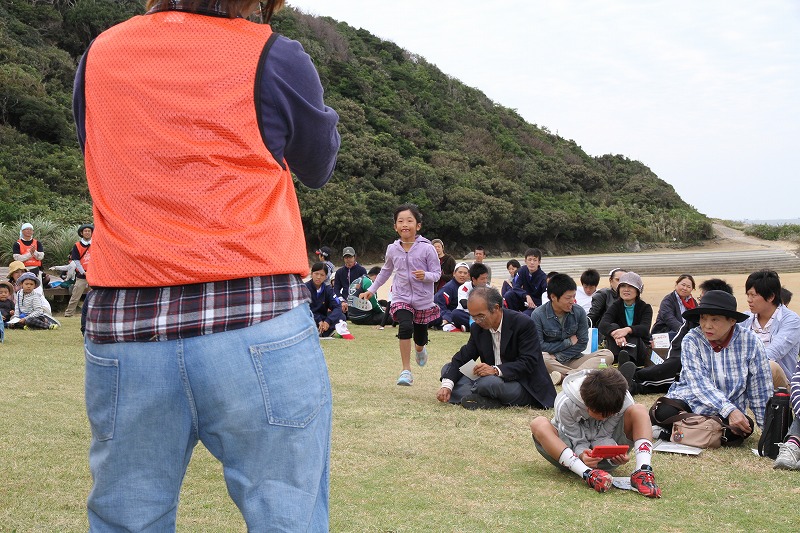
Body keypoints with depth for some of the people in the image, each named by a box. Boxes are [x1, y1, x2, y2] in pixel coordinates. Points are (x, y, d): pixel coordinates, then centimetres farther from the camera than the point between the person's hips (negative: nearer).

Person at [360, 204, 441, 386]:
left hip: (423, 299, -1)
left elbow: (437, 273, -6)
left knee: (420, 336, 12)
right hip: (401, 298, 1)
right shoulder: (392, 249, -2)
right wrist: (371, 290, 19)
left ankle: (420, 350, 53)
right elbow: (385, 271, 16)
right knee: (405, 327, -25)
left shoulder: (426, 248, -12)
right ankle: (406, 371, -18)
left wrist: (426, 276, -28)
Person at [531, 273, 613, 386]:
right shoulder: (538, 315, -9)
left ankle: (563, 376, -38)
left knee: (607, 355, -18)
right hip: (550, 360, -4)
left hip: (572, 359, 4)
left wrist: (558, 357, -11)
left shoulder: (579, 311, 0)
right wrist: (568, 342, -5)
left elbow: (582, 343, 1)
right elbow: (539, 346, -11)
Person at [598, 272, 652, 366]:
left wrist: (628, 330, -42)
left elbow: (644, 329, -20)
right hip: (617, 349, 1)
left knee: (633, 338, -32)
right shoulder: (616, 306, 4)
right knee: (613, 326, -23)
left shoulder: (645, 308, 2)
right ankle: (613, 361, -51)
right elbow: (602, 325, -17)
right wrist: (616, 334, -40)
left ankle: (626, 360, -67)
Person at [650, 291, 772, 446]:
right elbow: (698, 382, -23)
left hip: (731, 408, 2)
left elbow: (761, 388, -6)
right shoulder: (692, 340, -12)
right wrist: (729, 410, -36)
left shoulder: (750, 341, -10)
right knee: (665, 413, -32)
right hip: (691, 402, -2)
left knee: (742, 429, -32)